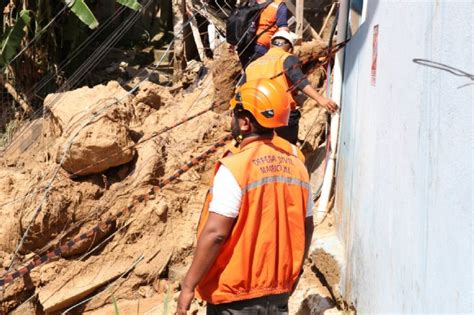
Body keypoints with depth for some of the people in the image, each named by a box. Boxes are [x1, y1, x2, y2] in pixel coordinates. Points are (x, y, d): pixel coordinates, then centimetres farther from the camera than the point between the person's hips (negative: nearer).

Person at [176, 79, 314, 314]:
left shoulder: (235, 167, -17)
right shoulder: (295, 164, 2)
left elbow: (215, 233, -20)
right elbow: (306, 228, 8)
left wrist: (188, 286, -14)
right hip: (279, 294, 6)